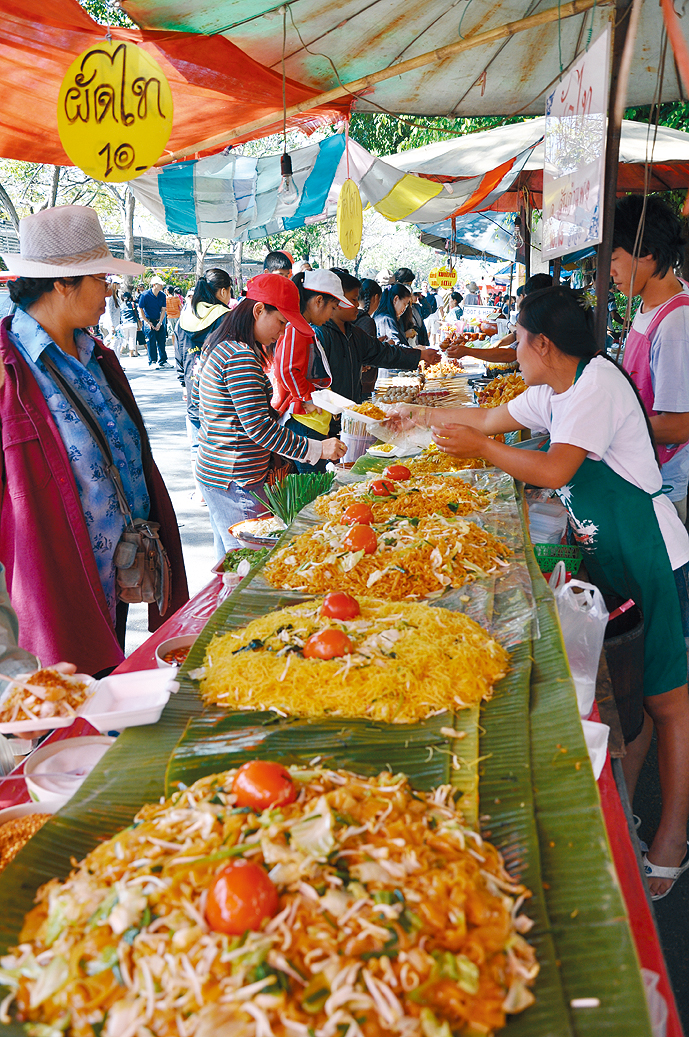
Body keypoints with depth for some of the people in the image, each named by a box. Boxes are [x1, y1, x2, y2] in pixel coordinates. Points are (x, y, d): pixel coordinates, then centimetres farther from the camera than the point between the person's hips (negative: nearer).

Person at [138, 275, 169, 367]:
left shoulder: (162, 295, 0)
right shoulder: (145, 295, -13)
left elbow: (163, 310, 4)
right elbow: (140, 309, -8)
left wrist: (160, 323, -6)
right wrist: (148, 322, -11)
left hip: (159, 321, 4)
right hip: (148, 321, -4)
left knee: (161, 341, 4)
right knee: (151, 341, -6)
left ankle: (163, 361, 11)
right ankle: (152, 362, 0)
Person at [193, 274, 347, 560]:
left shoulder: (217, 346, 10)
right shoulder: (241, 357, -21)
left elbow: (195, 399, 20)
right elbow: (259, 427, -24)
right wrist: (315, 449, -21)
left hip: (212, 469, 10)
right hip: (237, 482, -10)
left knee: (227, 558, 20)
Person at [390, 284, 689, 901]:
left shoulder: (598, 382, -17)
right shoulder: (552, 392, 11)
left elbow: (555, 469, -26)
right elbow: (490, 419, 24)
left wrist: (479, 446, -16)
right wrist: (423, 416, 29)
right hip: (608, 557, 9)